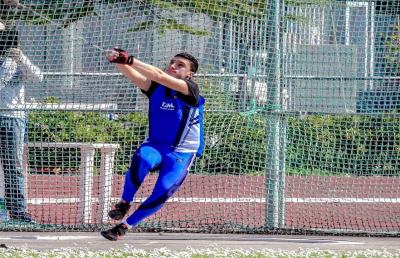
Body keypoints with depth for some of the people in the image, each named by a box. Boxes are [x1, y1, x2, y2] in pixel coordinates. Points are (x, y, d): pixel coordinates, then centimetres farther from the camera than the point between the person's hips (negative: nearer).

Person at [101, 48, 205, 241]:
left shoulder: (190, 90, -13)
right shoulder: (156, 88, 0)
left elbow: (159, 76, -27)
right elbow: (134, 76, -18)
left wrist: (129, 60, -35)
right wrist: (119, 62, -41)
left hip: (181, 154, -2)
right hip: (155, 145, 2)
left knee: (162, 193, -21)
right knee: (141, 159, -34)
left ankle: (124, 226, -4)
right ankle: (124, 203, -17)